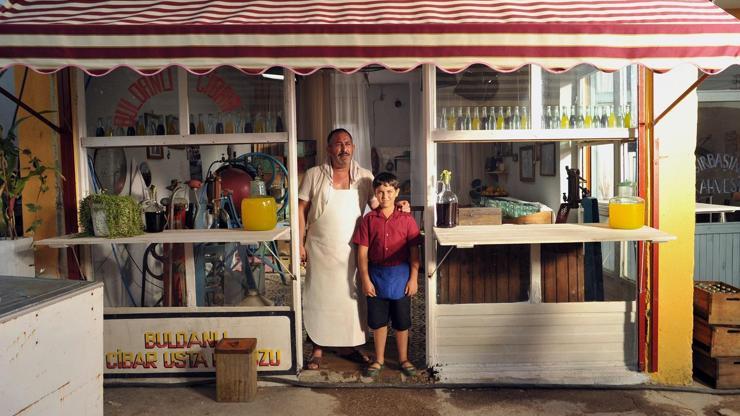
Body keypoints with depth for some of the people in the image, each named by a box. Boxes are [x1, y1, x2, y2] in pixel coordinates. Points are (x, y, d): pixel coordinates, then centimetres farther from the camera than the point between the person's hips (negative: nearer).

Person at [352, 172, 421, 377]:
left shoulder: (407, 219, -3)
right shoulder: (368, 220, -2)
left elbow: (414, 252, -2)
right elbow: (362, 252, -3)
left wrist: (413, 278, -6)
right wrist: (365, 279, -7)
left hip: (401, 276, 0)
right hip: (376, 275, 1)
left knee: (402, 322, 10)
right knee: (378, 321, 12)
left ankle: (403, 359, 28)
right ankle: (379, 359, 28)